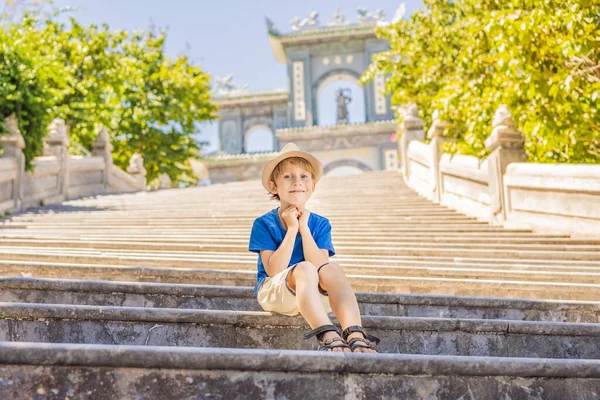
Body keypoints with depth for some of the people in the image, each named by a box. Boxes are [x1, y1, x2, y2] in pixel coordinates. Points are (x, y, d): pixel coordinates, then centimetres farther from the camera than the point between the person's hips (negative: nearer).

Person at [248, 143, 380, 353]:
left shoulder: (320, 224, 5)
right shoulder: (264, 224, -3)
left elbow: (320, 266, -10)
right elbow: (273, 271, -14)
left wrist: (304, 228, -13)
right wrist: (292, 229, -16)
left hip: (314, 296, 3)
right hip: (274, 293, -3)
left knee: (332, 269, -31)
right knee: (304, 269, -35)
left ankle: (355, 336, -48)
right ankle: (328, 336, -54)